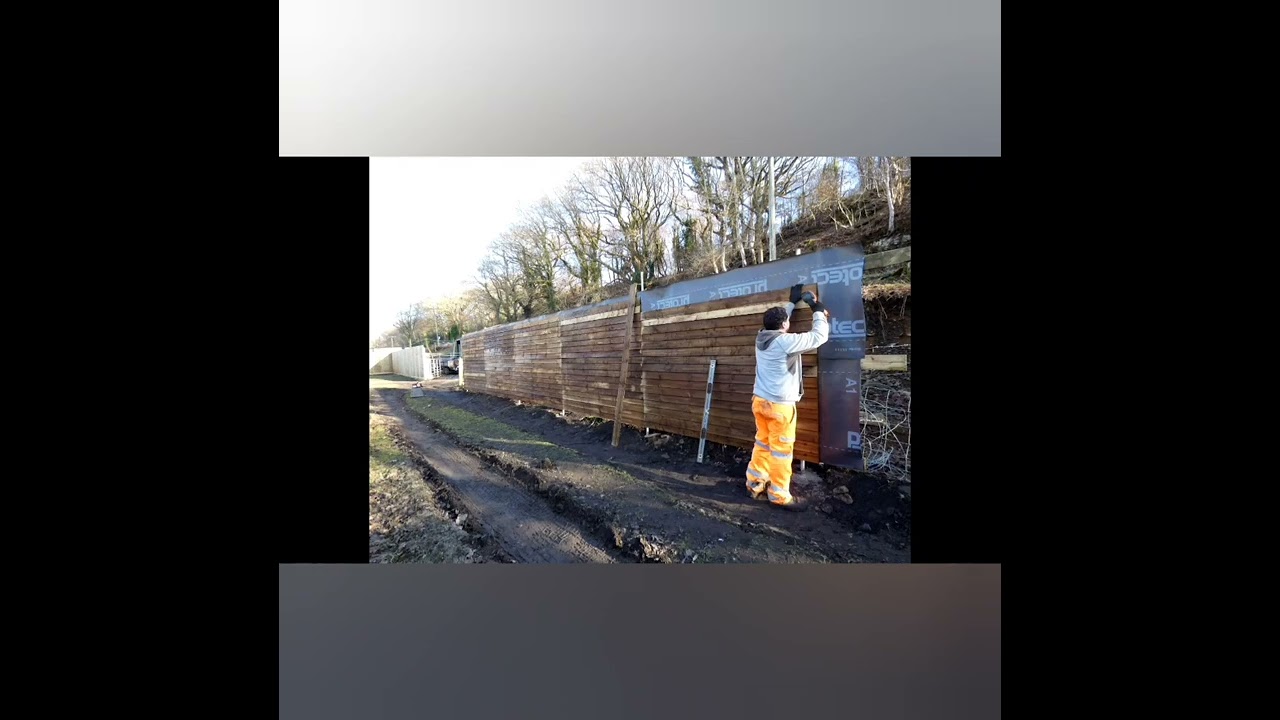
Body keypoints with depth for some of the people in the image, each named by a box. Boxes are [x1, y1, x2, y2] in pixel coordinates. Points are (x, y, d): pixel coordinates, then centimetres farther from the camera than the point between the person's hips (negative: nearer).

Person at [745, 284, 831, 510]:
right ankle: (779, 495, 13)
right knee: (781, 450, 3)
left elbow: (778, 320, 24)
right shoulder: (786, 341, -19)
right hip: (779, 405, -8)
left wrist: (793, 301, 29)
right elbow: (819, 337, -13)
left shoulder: (762, 338, 3)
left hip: (759, 400, 8)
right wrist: (819, 311, 2)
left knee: (762, 443, 18)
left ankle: (755, 484, 27)